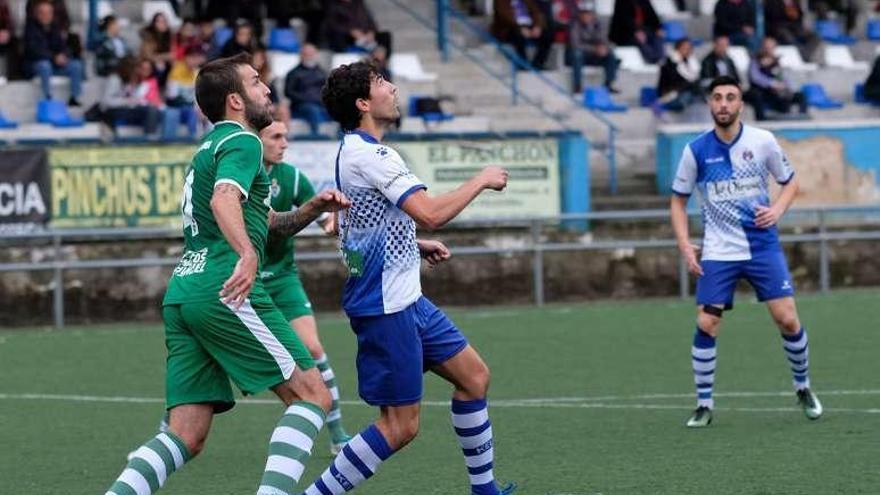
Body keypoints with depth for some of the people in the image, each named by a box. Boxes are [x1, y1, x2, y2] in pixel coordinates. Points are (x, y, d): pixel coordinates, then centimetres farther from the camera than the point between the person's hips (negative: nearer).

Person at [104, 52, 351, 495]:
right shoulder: (242, 142, -2)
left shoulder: (211, 146, 28)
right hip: (224, 292, -9)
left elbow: (267, 223, 35)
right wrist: (247, 254, -38)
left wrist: (312, 209, 17)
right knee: (312, 394, -4)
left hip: (182, 294, 9)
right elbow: (224, 200, -23)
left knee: (187, 437, 2)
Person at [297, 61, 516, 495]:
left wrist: (416, 245, 18)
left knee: (473, 375, 15)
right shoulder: (370, 155, -20)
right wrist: (482, 180, -14)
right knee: (400, 426, -8)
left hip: (405, 300, 11)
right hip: (386, 307, -11)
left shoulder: (352, 150, 13)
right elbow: (430, 213, -28)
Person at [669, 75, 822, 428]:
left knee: (787, 320, -6)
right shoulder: (696, 151, -4)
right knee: (706, 325, -9)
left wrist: (777, 210, -10)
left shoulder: (763, 141, -4)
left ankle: (803, 387, 18)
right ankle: (704, 404, 4)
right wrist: (684, 245, -5)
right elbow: (678, 200, 6)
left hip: (763, 246, 0)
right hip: (718, 253, 0)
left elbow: (790, 182, 10)